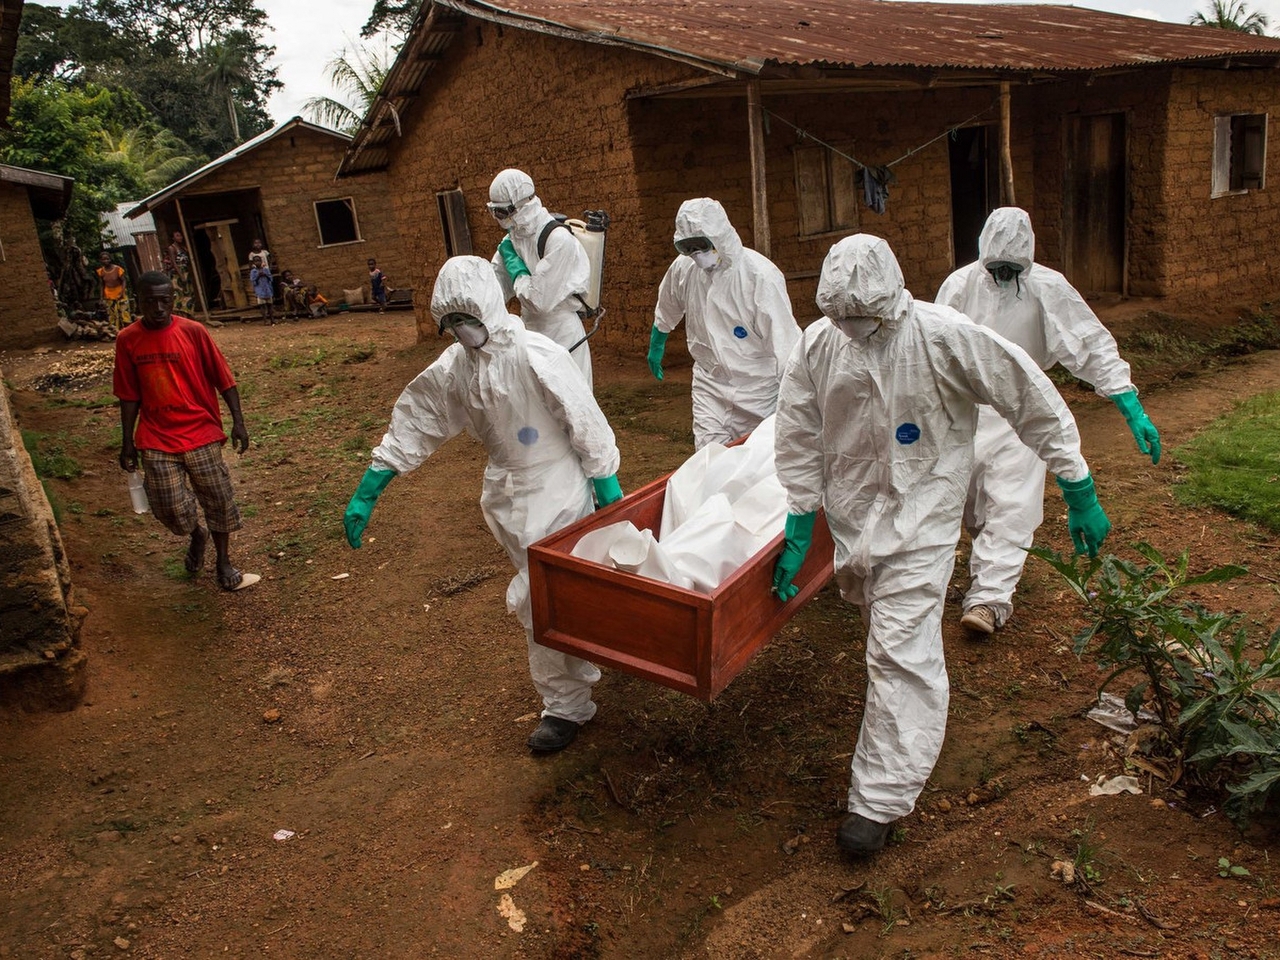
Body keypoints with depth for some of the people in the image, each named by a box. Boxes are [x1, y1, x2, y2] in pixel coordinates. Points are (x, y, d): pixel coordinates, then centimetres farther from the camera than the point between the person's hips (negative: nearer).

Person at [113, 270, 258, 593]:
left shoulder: (193, 331, -6)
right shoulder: (127, 340, 0)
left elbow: (223, 379, -2)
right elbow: (129, 396, 6)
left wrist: (238, 421, -7)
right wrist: (127, 442, 7)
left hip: (201, 433, -1)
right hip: (156, 440, 1)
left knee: (219, 501, 5)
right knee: (171, 509, -1)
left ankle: (224, 564, 23)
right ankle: (197, 536, 33)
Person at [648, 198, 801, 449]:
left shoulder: (761, 275, -22)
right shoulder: (682, 268, -6)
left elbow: (783, 340, -22)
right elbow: (666, 313, 16)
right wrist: (655, 347, 31)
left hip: (757, 387, -3)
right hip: (709, 383, 4)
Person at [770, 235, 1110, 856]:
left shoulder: (944, 336, -20)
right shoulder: (816, 344, -10)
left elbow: (1035, 402, -14)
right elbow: (798, 443, -3)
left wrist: (1080, 494, -11)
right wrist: (797, 533, -2)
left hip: (919, 516, -4)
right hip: (850, 513, 5)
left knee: (900, 651, -10)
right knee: (883, 634, 24)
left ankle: (879, 801, 0)